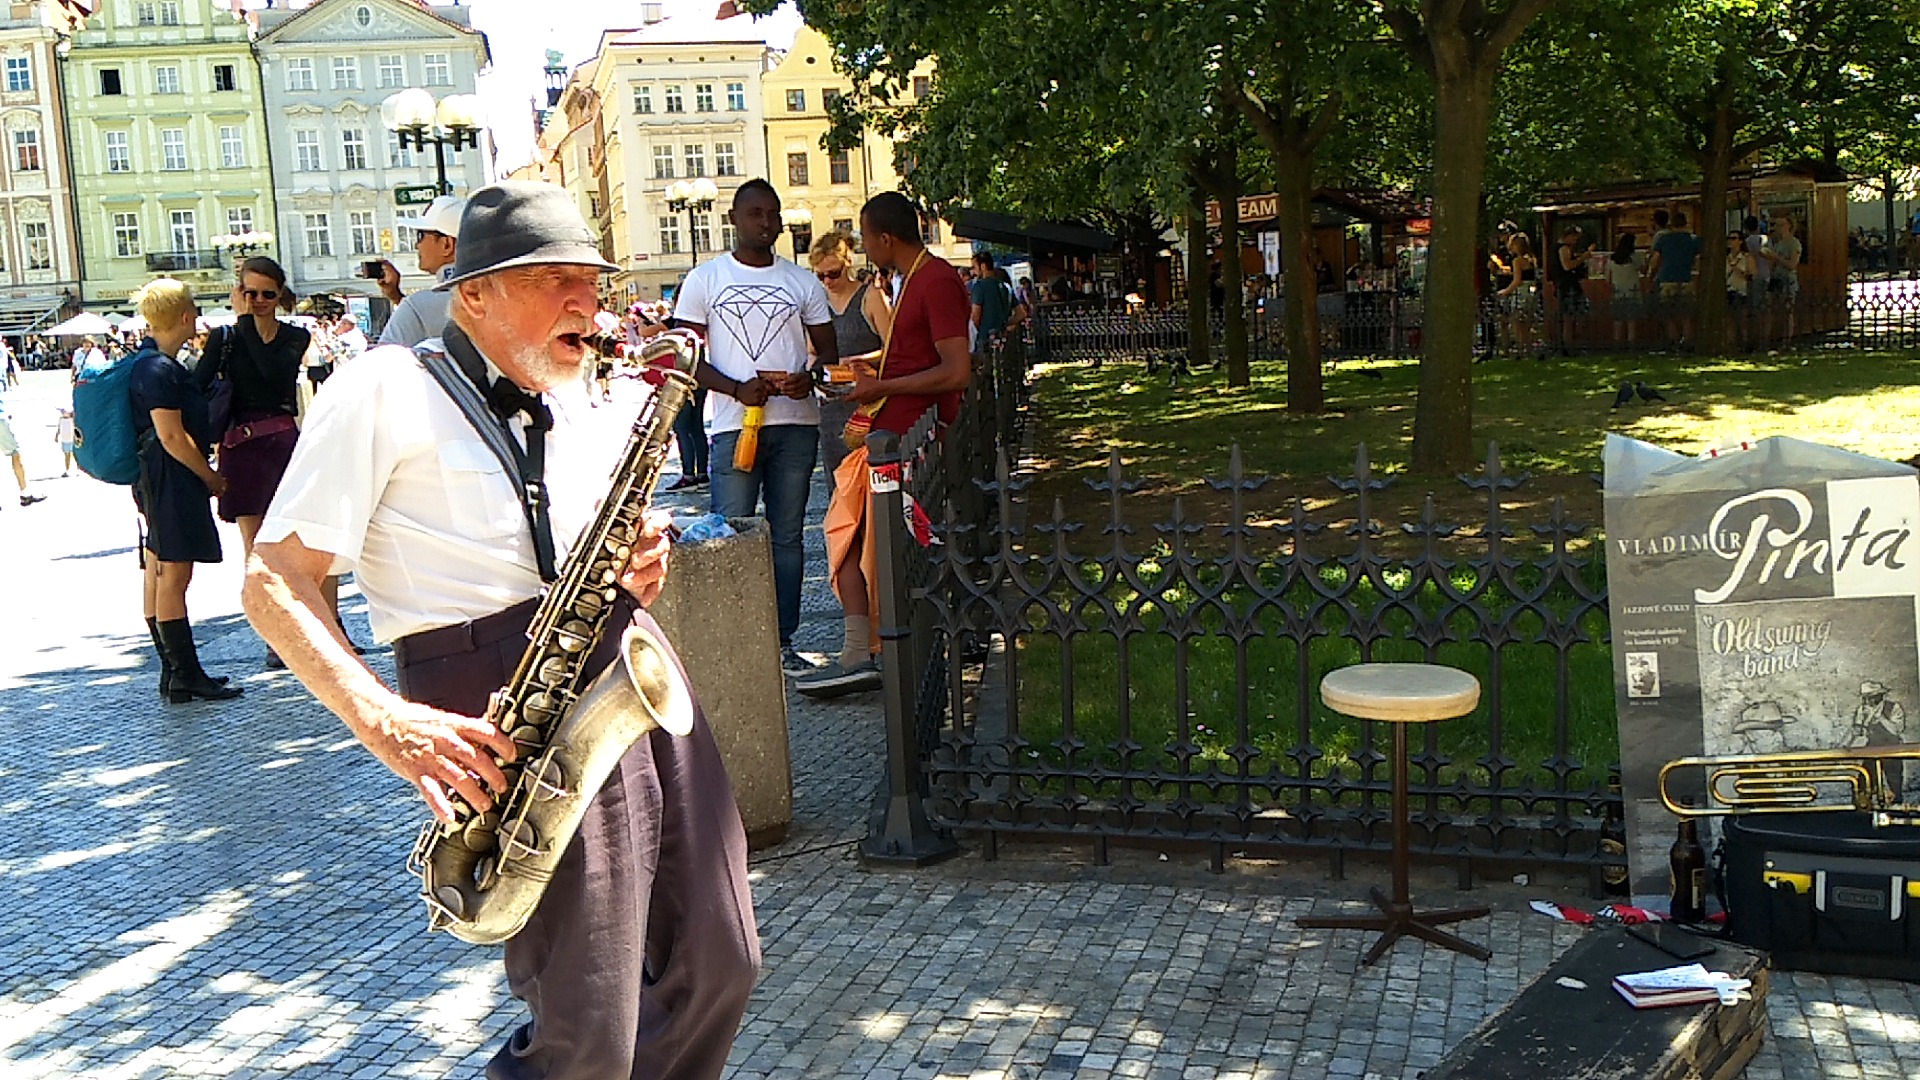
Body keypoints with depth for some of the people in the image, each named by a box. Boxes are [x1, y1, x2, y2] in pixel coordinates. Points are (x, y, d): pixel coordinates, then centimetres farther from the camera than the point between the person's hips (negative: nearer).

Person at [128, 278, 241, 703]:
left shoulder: (146, 362, 15)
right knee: (173, 577, -7)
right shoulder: (160, 369, -16)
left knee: (158, 576, 11)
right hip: (171, 478, -11)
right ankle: (185, 677, -3)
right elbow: (172, 436, -19)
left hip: (154, 478, 11)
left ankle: (174, 673, 18)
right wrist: (210, 476, -9)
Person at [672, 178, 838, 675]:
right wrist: (737, 388, -15)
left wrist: (809, 376, -10)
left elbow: (828, 350, 14)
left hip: (795, 424, 2)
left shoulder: (803, 282, 13)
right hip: (733, 424, -2)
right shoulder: (705, 279, 7)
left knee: (787, 536, 7)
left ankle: (782, 642, 14)